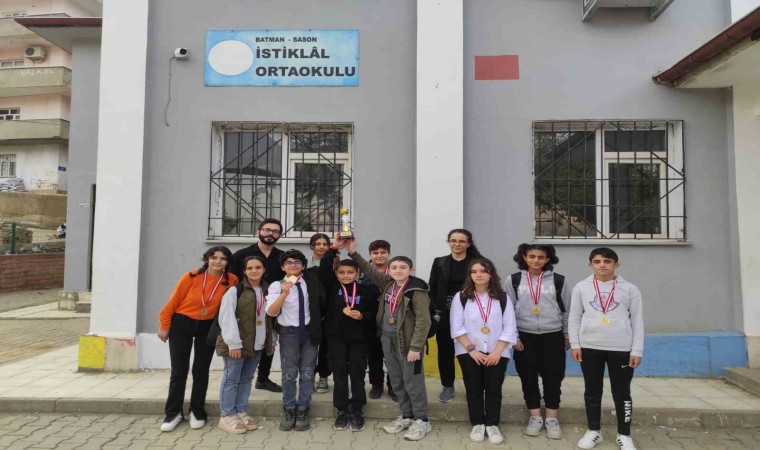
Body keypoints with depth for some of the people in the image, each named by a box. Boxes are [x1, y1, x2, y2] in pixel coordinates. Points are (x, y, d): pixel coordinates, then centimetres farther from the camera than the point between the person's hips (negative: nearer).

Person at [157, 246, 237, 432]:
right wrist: (164, 326, -4)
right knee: (179, 371, 4)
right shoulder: (192, 277, -18)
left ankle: (197, 413, 22)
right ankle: (173, 413, 17)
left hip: (208, 328, 2)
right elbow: (173, 301, -9)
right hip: (181, 325, -1)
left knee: (201, 371, 9)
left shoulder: (232, 281, -12)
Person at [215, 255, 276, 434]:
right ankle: (227, 416, 11)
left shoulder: (267, 291, 10)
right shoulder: (235, 290, -9)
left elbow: (270, 317, 16)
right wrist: (234, 343, -19)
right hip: (237, 344, -6)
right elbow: (227, 318, -15)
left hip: (258, 344, 6)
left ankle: (241, 412, 24)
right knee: (231, 379, 1)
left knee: (247, 378, 14)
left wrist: (272, 340, 12)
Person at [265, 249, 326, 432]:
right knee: (289, 374, 6)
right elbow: (271, 312, -21)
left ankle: (302, 411, 20)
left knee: (307, 373, 7)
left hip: (309, 331, 2)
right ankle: (289, 410, 22)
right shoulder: (277, 285, -8)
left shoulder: (310, 279, 0)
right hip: (289, 332, -2)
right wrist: (285, 292, -30)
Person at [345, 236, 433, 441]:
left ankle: (422, 420, 19)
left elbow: (423, 321, -18)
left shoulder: (417, 290, -17)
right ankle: (407, 416, 31)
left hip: (407, 341, -7)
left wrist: (415, 347, -21)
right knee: (396, 381, 16)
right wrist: (353, 252, 8)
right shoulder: (387, 283, 2)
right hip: (387, 338, 7)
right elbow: (368, 269, 15)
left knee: (412, 382, 2)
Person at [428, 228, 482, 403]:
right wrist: (434, 312, -6)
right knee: (445, 351, 9)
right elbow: (432, 289, 3)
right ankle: (447, 386, 25)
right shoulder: (439, 262, 5)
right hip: (444, 315, 2)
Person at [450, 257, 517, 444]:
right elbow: (457, 327, -5)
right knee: (473, 389, 6)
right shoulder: (461, 297, -2)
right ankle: (477, 424, 19)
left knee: (494, 389, 4)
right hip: (469, 352, 0)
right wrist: (471, 349, -11)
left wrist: (497, 352, -10)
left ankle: (492, 425, 18)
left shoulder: (502, 298, 1)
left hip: (496, 353, 1)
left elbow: (509, 328, -2)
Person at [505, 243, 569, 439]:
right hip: (525, 336, 0)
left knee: (553, 377, 4)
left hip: (553, 336, 0)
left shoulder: (558, 280, 0)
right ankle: (535, 417, 21)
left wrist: (567, 335, 11)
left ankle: (552, 419, 18)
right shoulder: (513, 281, -2)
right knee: (528, 377, 6)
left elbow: (566, 310, 8)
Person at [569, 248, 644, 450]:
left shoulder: (629, 289, 1)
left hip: (621, 348, -1)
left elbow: (637, 320, 3)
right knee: (592, 391, 10)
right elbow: (574, 317, 6)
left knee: (622, 392, 8)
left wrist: (637, 350, -1)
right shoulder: (581, 288, 2)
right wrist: (575, 344, 0)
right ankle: (594, 431, 25)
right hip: (589, 347, 1)